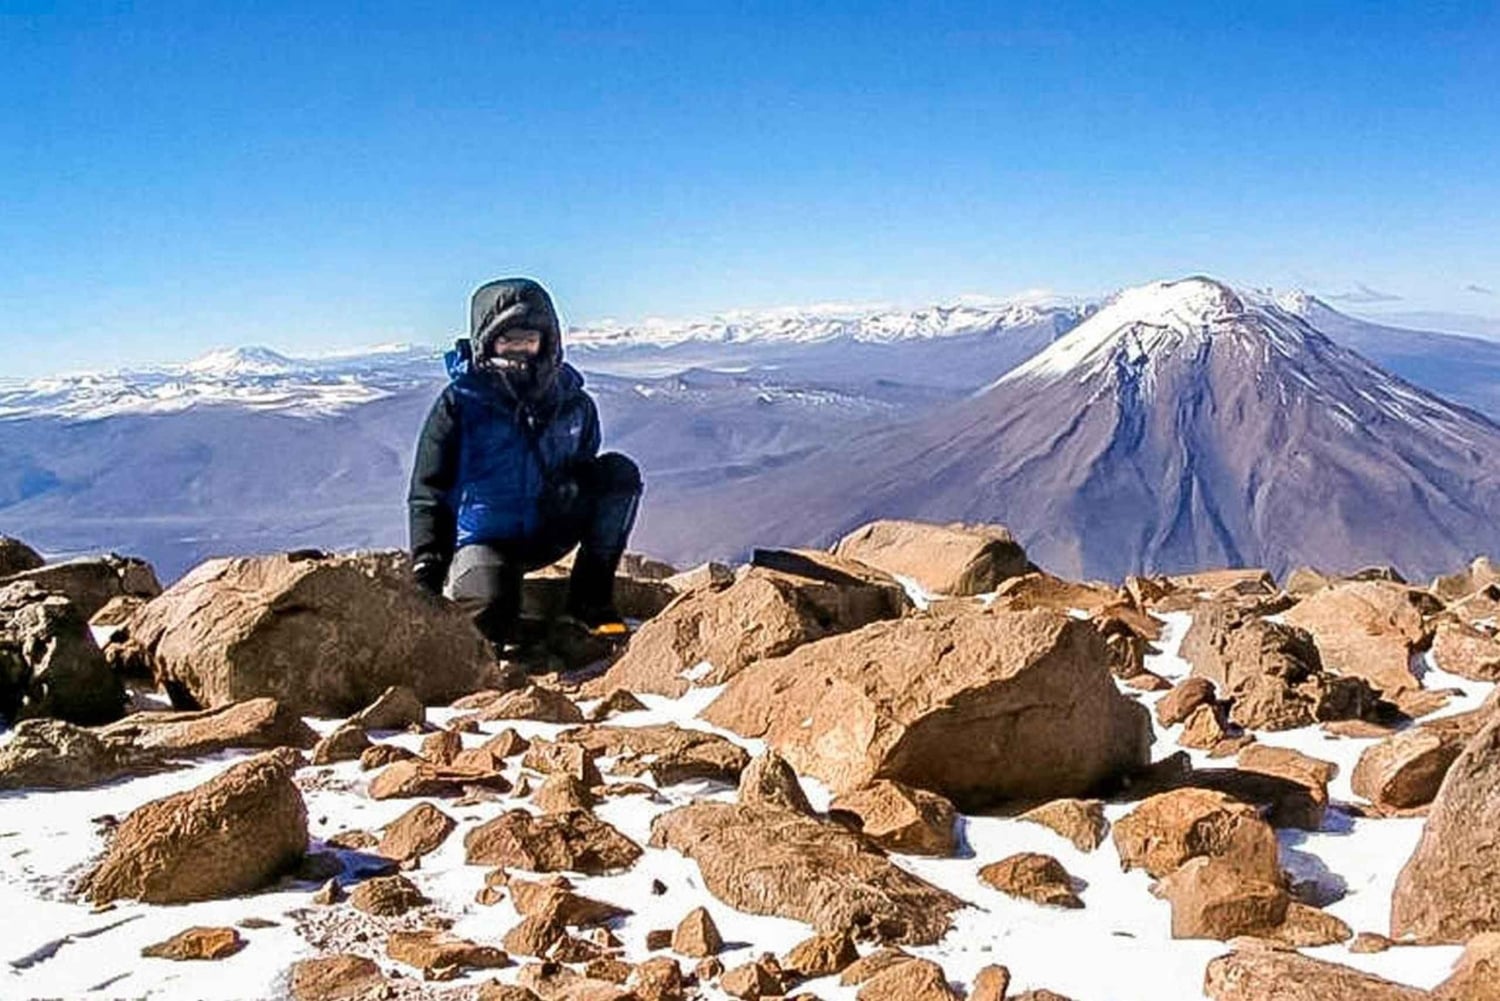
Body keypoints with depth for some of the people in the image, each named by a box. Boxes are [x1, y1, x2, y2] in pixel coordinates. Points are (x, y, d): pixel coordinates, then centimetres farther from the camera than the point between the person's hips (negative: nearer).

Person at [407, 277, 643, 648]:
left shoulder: (574, 404, 2)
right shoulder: (460, 403, -8)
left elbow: (585, 474, 17)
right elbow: (427, 493, -7)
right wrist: (427, 569, -17)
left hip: (548, 536, 4)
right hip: (483, 540, -4)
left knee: (621, 473, -15)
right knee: (492, 622, -34)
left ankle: (591, 599, -9)